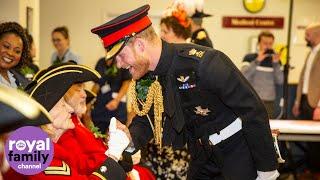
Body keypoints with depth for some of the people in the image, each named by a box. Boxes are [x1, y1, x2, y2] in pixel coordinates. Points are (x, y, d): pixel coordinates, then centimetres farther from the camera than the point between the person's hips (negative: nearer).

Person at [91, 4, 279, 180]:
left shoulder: (203, 63, -30)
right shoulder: (144, 77, -7)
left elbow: (254, 111, -25)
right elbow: (146, 118, 6)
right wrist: (131, 138, -18)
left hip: (239, 151, -6)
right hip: (203, 157, 7)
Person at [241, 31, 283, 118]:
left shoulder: (275, 60, 10)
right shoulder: (249, 58, 1)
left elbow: (280, 81, 1)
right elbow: (244, 76, -14)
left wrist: (276, 63, -8)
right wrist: (257, 61, -17)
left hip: (269, 102, 3)